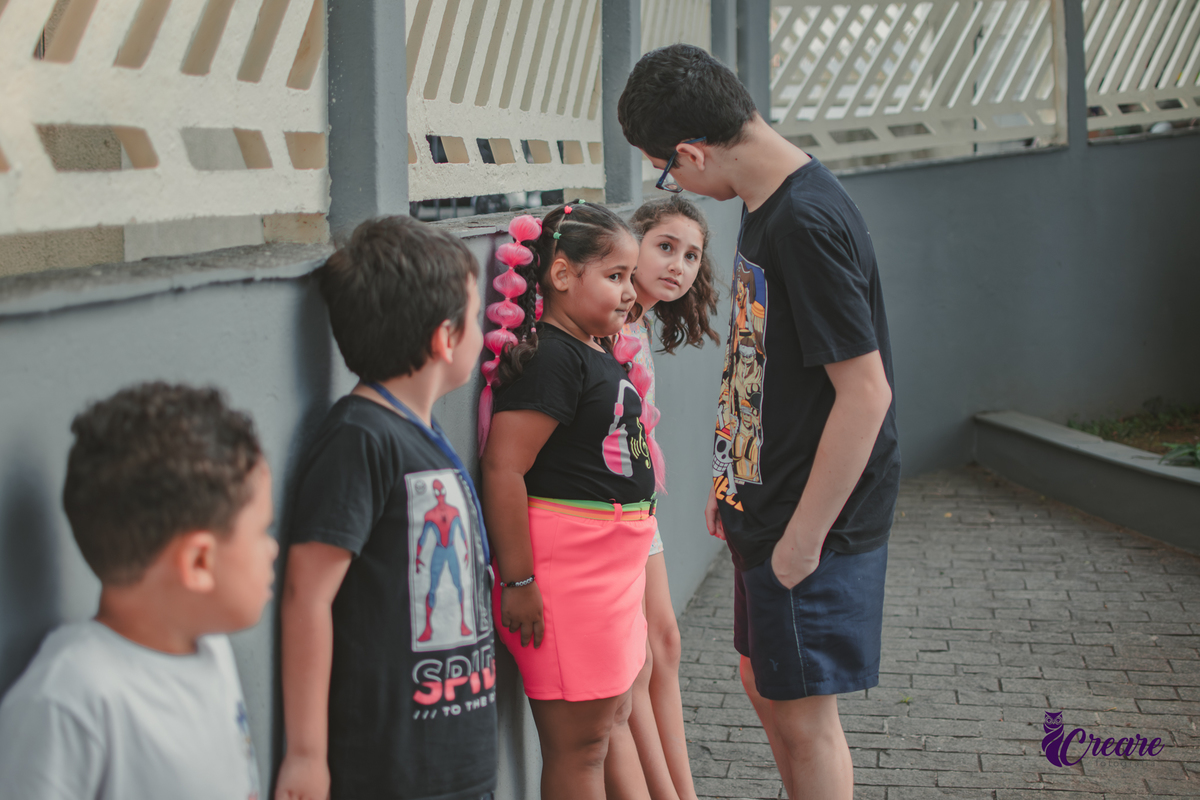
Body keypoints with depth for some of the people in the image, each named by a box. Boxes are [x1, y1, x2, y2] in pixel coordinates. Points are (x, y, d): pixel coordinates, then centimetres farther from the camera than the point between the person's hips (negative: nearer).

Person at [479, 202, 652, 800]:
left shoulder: (598, 354, 13)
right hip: (565, 565, -10)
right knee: (578, 740, 0)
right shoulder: (550, 357, -18)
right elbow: (502, 466, -23)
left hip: (613, 565, 10)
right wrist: (517, 582, -23)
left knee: (614, 720, 20)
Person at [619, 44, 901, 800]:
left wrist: (803, 537, -21)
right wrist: (734, 480, 17)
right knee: (766, 686, 20)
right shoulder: (768, 204, 6)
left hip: (815, 518, -10)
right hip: (769, 503, 10)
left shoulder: (806, 226, -24)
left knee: (803, 712, 3)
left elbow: (865, 392, -26)